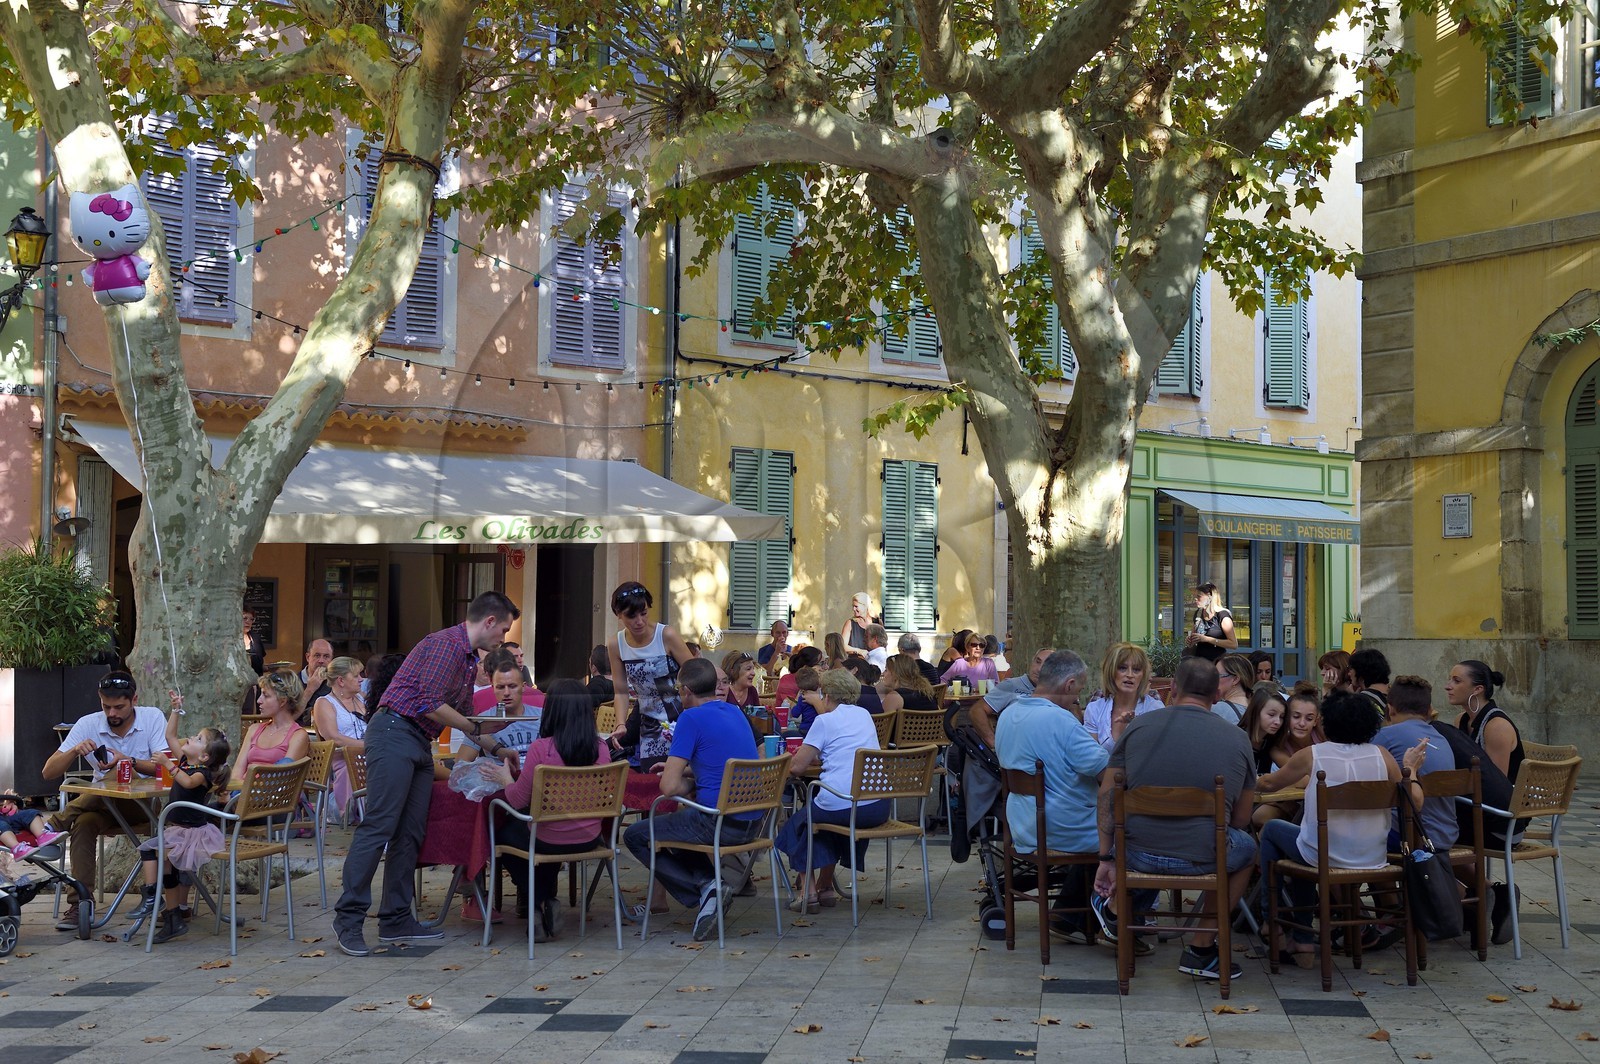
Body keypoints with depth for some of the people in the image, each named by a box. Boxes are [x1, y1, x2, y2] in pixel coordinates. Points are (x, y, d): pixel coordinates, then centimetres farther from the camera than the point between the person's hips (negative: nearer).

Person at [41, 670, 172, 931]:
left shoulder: (153, 718, -7)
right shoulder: (88, 724, -3)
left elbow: (165, 766, -16)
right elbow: (48, 772, -5)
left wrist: (129, 762, -32)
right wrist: (75, 751, -25)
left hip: (146, 802, -2)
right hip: (103, 804, 2)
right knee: (83, 823, -29)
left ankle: (53, 827, -15)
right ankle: (80, 903, -26)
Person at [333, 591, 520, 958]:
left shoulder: (469, 658, 20)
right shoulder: (446, 644, -13)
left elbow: (464, 715, 28)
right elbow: (431, 706, -19)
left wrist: (495, 749, 28)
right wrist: (477, 730, -7)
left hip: (420, 743, 10)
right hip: (395, 732, -10)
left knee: (410, 833, 8)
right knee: (378, 827, -11)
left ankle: (396, 919, 12)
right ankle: (348, 916, -7)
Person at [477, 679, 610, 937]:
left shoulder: (541, 748, -21)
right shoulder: (601, 749, -7)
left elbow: (518, 800, -13)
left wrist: (505, 779, 8)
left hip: (548, 841, -5)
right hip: (589, 839, 5)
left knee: (502, 832, 27)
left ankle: (538, 902, 20)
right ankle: (546, 899, 41)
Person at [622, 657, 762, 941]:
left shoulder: (692, 718, -12)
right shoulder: (734, 712, 12)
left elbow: (669, 787, -15)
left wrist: (689, 783, 5)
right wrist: (686, 769, 25)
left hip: (720, 824, -8)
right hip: (753, 824, 8)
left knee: (635, 836, 11)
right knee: (676, 822, 34)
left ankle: (704, 889, -1)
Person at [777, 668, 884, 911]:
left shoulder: (825, 721, -2)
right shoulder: (864, 715, 16)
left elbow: (796, 767, -4)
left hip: (840, 806, -6)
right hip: (879, 807, 6)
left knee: (797, 825, 23)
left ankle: (808, 889, 11)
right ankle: (826, 886, 36)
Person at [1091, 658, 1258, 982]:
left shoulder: (1140, 725, 3)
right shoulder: (1238, 739, 3)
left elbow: (1107, 794, 3)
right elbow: (1240, 819, 9)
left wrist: (1106, 859, 11)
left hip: (1137, 854, 2)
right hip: (1204, 857, -2)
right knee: (1247, 848, 32)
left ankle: (1116, 910, 27)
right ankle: (1201, 949, 27)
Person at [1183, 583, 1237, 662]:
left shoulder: (1222, 615, -9)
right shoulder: (1198, 613, 10)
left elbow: (1234, 644, -14)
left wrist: (1206, 639, -17)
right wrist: (1189, 639, 4)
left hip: (1216, 660, -6)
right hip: (1199, 659, 6)